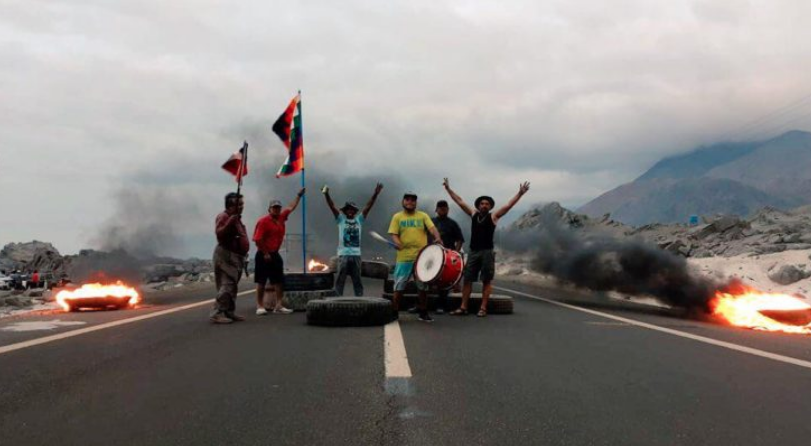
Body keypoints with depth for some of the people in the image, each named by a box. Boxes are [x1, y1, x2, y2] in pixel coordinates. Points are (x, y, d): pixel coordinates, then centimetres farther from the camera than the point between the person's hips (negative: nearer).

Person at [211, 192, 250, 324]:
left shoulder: (236, 218, 20)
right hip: (226, 255, -10)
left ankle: (229, 312, 18)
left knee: (232, 286, 13)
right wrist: (230, 222, -34)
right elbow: (219, 233, -25)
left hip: (236, 256, 10)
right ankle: (217, 313, -17)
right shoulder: (223, 217, -11)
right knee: (226, 285, -16)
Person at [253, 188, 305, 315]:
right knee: (261, 281, -1)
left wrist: (299, 196, 26)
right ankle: (260, 306, 4)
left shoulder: (281, 218, 9)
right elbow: (258, 239, -17)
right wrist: (265, 253, -15)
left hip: (275, 254, 7)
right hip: (263, 255, -7)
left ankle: (278, 306, 5)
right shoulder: (263, 221, -13)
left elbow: (291, 207, 25)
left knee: (279, 281, 3)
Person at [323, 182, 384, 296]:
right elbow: (332, 206, -4)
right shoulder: (341, 219, 7)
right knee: (340, 280, 1)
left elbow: (368, 207, 2)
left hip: (356, 255, 2)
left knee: (357, 280, 8)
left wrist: (375, 194, -8)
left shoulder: (359, 220, 11)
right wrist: (326, 195, -18)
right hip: (343, 254, -2)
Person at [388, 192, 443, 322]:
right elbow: (394, 234, -1)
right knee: (399, 286, 0)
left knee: (423, 286, 9)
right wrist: (397, 243, -23)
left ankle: (423, 313, 20)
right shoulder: (397, 217, 7)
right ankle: (394, 312, 10)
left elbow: (432, 228, -4)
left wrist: (437, 238, -25)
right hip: (404, 257, -1)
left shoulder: (423, 216, 9)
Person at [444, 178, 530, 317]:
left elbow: (508, 206, -7)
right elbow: (460, 202, 13)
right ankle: (463, 307, 6)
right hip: (473, 252, 4)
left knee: (486, 281, 0)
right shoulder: (473, 214, 10)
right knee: (467, 279, 3)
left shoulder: (493, 216, 1)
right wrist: (448, 189, 14)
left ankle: (483, 308, 3)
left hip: (487, 252, -4)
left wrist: (520, 194, -16)